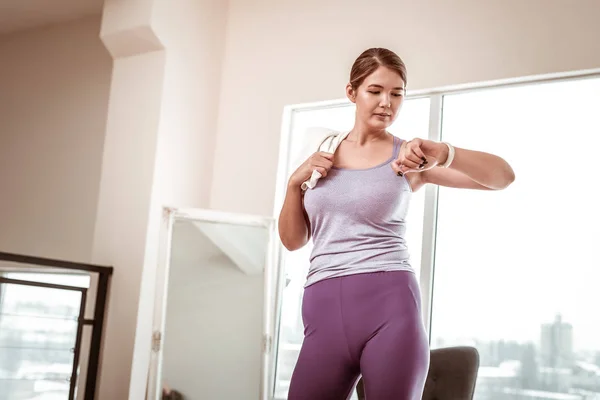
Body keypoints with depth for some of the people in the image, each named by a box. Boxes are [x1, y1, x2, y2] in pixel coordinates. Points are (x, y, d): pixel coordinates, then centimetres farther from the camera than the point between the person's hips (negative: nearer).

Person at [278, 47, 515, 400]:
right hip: (324, 309, 3)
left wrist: (443, 154, -22)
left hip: (390, 306, -2)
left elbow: (503, 177, -6)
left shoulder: (408, 156, 4)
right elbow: (292, 240, 16)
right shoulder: (325, 153, 13)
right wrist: (295, 182, 0)